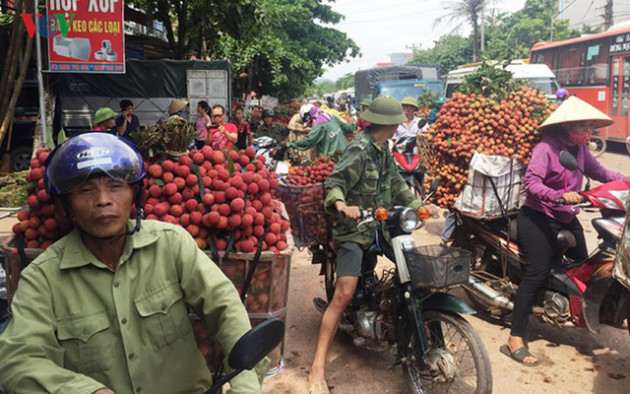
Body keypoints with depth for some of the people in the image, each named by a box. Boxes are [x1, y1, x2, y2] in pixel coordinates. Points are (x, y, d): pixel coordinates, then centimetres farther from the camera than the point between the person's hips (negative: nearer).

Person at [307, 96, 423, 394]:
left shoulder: (383, 150, 14)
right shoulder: (360, 149, -14)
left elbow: (396, 183, 24)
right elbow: (335, 181, -25)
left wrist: (418, 206, 20)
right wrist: (341, 205, -45)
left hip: (380, 225, 9)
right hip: (354, 229, -9)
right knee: (344, 294, -18)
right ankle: (318, 369, -15)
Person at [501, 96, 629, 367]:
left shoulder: (579, 149, 6)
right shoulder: (546, 148, -17)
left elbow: (597, 171, 17)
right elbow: (531, 182, -28)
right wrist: (560, 195, -42)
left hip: (567, 219, 8)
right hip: (538, 219, -8)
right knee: (537, 274, -16)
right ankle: (515, 339, -16)